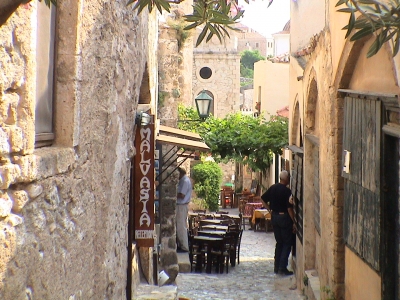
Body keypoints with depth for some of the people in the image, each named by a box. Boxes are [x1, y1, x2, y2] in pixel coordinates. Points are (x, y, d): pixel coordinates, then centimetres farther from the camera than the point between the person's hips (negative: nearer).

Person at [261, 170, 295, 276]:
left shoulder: (273, 188, 3)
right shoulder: (287, 191, -16)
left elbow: (263, 199, 11)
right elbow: (289, 208, -18)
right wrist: (293, 222, -13)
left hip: (274, 216, 7)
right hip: (284, 217, -7)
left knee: (279, 243, 15)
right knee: (287, 243, 1)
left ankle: (277, 267, 16)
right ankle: (282, 268, -4)